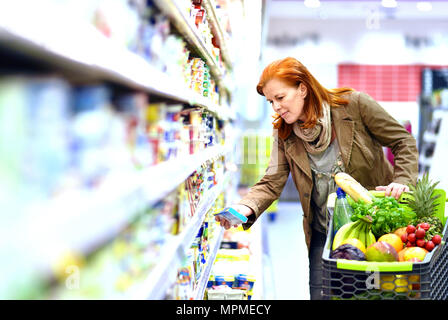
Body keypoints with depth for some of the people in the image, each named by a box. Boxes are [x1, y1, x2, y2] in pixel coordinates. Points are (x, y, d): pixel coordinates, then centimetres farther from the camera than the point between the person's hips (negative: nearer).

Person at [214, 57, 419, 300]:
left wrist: (402, 182, -20)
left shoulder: (353, 104, -13)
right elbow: (272, 183, -8)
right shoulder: (284, 134, -2)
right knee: (321, 293, 2)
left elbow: (403, 141, -5)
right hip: (324, 233, 3)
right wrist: (246, 207, -28)